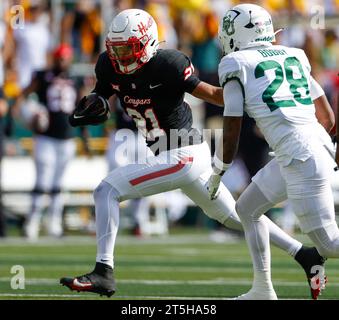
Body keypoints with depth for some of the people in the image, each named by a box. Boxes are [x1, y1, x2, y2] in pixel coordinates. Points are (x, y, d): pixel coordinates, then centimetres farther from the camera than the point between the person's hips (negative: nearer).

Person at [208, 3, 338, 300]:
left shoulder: (236, 64, 1)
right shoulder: (293, 56, 19)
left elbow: (232, 128, 0)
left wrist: (218, 172, 13)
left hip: (299, 157, -8)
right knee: (247, 208, 23)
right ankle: (263, 290, 24)